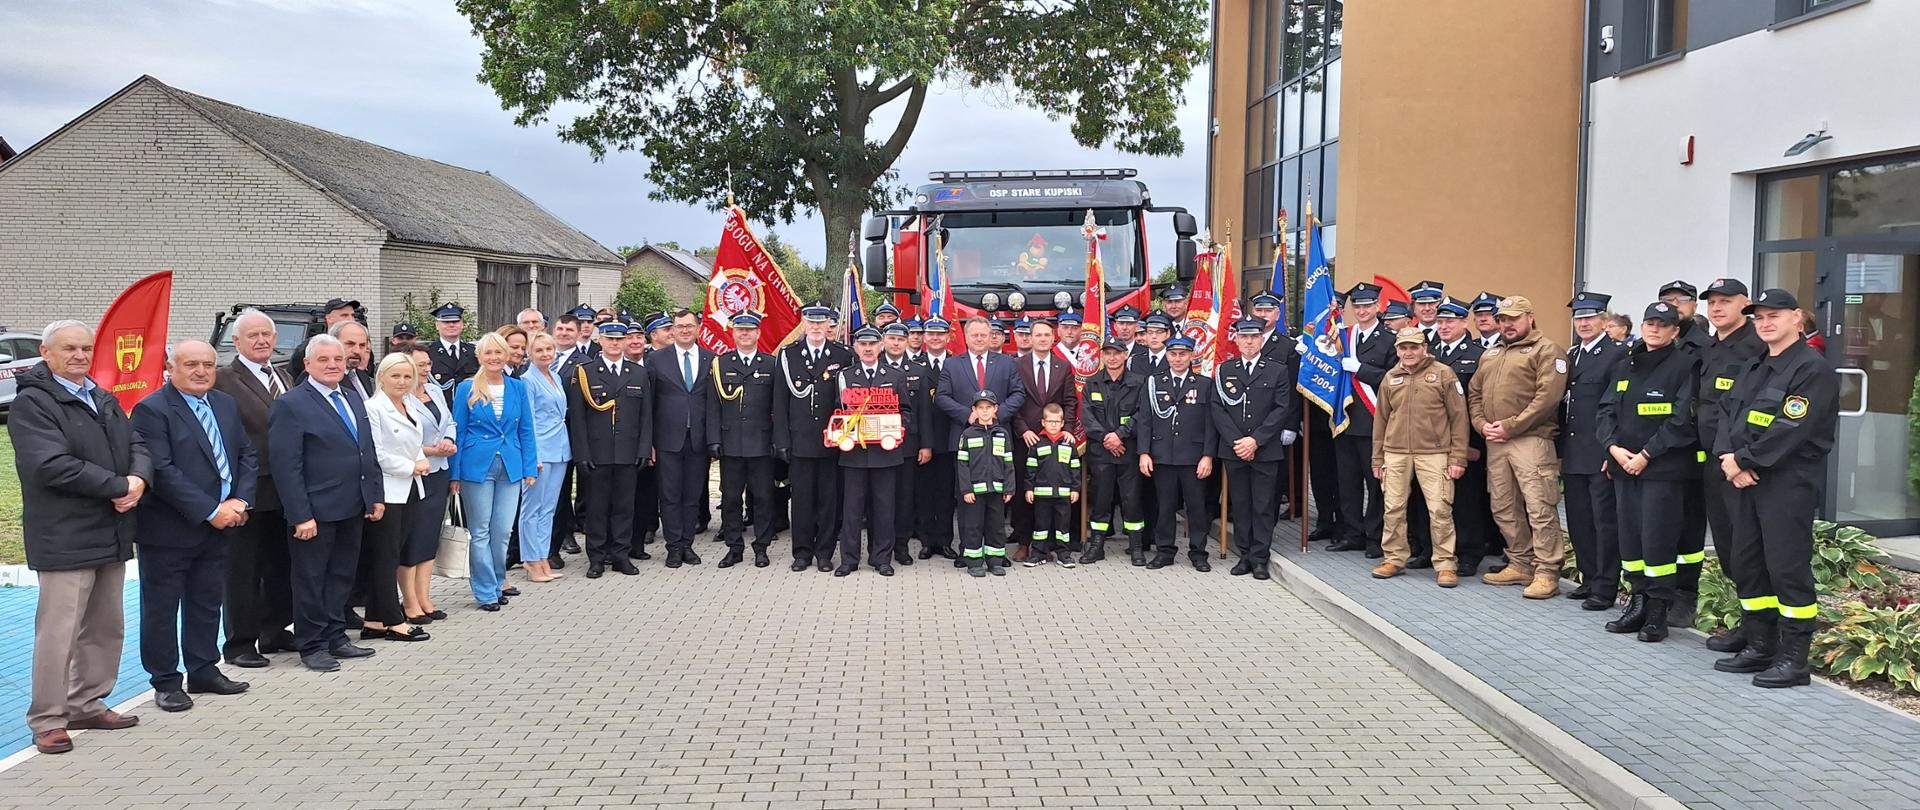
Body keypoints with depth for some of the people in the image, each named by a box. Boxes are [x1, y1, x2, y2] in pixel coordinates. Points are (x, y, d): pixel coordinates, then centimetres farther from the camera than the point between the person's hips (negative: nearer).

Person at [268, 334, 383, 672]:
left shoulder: (354, 402, 13)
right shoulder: (290, 405, -11)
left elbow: (368, 453, 19)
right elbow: (286, 466, -15)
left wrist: (376, 496, 10)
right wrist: (301, 515, -19)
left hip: (353, 510, 7)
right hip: (316, 512, -7)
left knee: (342, 577, 15)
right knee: (311, 580, 4)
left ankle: (335, 638, 25)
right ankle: (312, 647, 14)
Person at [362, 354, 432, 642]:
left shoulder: (409, 407, 14)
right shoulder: (374, 408, -12)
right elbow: (376, 454, -17)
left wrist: (422, 461, 3)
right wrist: (410, 467, -12)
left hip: (409, 491, 8)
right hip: (387, 492, -8)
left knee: (390, 555, 10)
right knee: (386, 556, 0)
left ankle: (374, 622, 15)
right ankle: (394, 622, 5)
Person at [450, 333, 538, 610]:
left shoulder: (518, 388, 6)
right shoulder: (467, 389, -1)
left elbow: (525, 430, 8)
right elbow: (457, 432, 1)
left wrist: (529, 468, 2)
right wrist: (455, 473, -4)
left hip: (510, 467, 2)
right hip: (477, 466, -2)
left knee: (502, 531, 6)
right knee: (480, 532, 4)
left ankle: (497, 584, 22)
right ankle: (486, 592, 11)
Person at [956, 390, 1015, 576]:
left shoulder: (1003, 434, 6)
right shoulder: (968, 434, -1)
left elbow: (1008, 463, 7)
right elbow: (962, 464, -3)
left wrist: (1009, 489, 1)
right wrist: (966, 489, -10)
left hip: (997, 489, 2)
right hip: (975, 489, -2)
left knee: (997, 524, 8)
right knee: (973, 525, 2)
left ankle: (995, 561, 18)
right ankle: (974, 562, 10)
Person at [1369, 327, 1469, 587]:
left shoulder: (1443, 373, -1)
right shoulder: (1390, 378, 11)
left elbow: (1458, 417, -1)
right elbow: (1381, 419, 17)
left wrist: (1458, 458, -5)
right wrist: (1377, 459, 14)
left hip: (1433, 453, -4)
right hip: (1395, 454, 4)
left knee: (1440, 510, -6)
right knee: (1393, 508, 5)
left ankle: (1444, 565, 2)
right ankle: (1394, 559, 18)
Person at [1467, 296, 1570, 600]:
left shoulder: (1546, 350, -3)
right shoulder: (1490, 354, 21)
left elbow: (1548, 395, -14)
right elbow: (1475, 393, 22)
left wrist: (1510, 426, -15)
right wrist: (1482, 424, 3)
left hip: (1530, 440, -8)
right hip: (1494, 442, 8)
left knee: (1539, 509, -10)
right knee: (1503, 508, 11)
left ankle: (1546, 573, -5)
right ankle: (1521, 565, 22)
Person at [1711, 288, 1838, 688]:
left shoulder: (1814, 370, -10)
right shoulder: (1757, 369, 18)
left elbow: (1790, 428, -19)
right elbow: (1728, 411, 11)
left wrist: (1743, 460, -14)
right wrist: (1728, 457, -7)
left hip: (1790, 483, -9)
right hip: (1750, 480, 9)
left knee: (1787, 569, -7)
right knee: (1745, 564, 12)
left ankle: (1793, 659, 0)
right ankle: (1758, 647, 22)